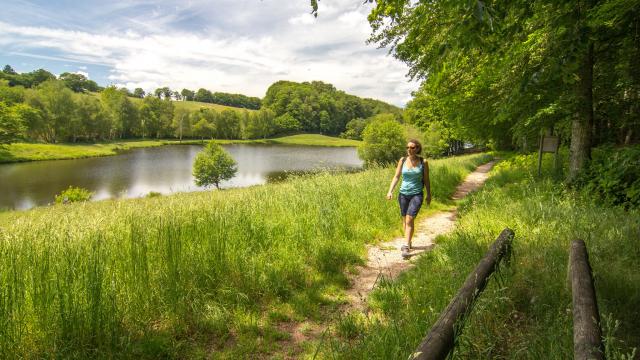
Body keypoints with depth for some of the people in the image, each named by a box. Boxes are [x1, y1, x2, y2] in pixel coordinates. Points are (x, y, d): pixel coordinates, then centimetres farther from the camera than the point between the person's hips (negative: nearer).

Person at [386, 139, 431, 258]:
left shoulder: (423, 162, -4)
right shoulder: (402, 160, 0)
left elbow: (426, 180, 5)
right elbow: (396, 176, 1)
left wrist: (429, 195, 11)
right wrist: (390, 191, -10)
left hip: (417, 194, -3)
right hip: (403, 194, 3)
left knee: (409, 220, -15)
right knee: (404, 220, 13)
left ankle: (406, 247, -12)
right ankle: (408, 242, 33)